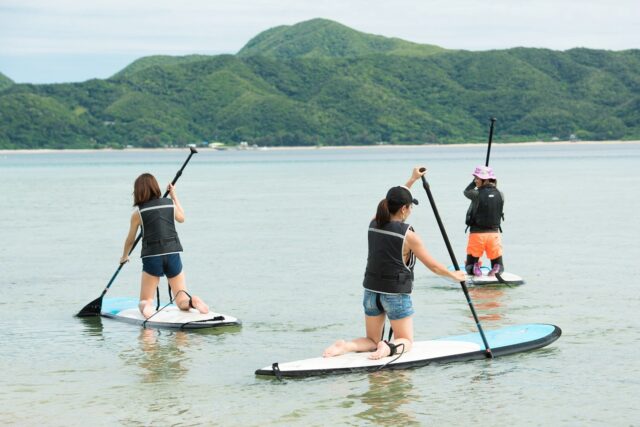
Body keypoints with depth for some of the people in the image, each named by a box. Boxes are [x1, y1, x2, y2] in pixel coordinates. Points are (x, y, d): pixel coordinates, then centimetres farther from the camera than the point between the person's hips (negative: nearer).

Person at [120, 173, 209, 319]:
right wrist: (174, 196, 37)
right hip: (173, 256, 2)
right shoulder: (170, 204, 5)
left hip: (151, 258, -2)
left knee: (144, 301, 10)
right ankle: (192, 301, -24)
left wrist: (124, 257, 30)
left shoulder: (138, 212, -1)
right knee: (181, 301, 10)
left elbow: (130, 240, 11)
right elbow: (181, 218, 28)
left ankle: (147, 307, -25)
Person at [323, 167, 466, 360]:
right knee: (406, 341, 12)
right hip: (397, 295, -5)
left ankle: (345, 346, -13)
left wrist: (412, 180, 30)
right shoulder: (408, 235, -14)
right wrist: (454, 275, 12)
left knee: (372, 341, 17)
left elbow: (394, 201, 21)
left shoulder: (374, 225, 0)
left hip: (371, 292, 5)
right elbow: (433, 266, -5)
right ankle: (389, 348, -22)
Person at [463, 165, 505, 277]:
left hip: (477, 233, -3)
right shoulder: (500, 195, 0)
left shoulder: (477, 194, -12)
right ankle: (497, 269, -15)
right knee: (498, 264, 18)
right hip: (494, 233, 3)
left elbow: (466, 191, 9)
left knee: (469, 266, 15)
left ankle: (474, 269, -17)